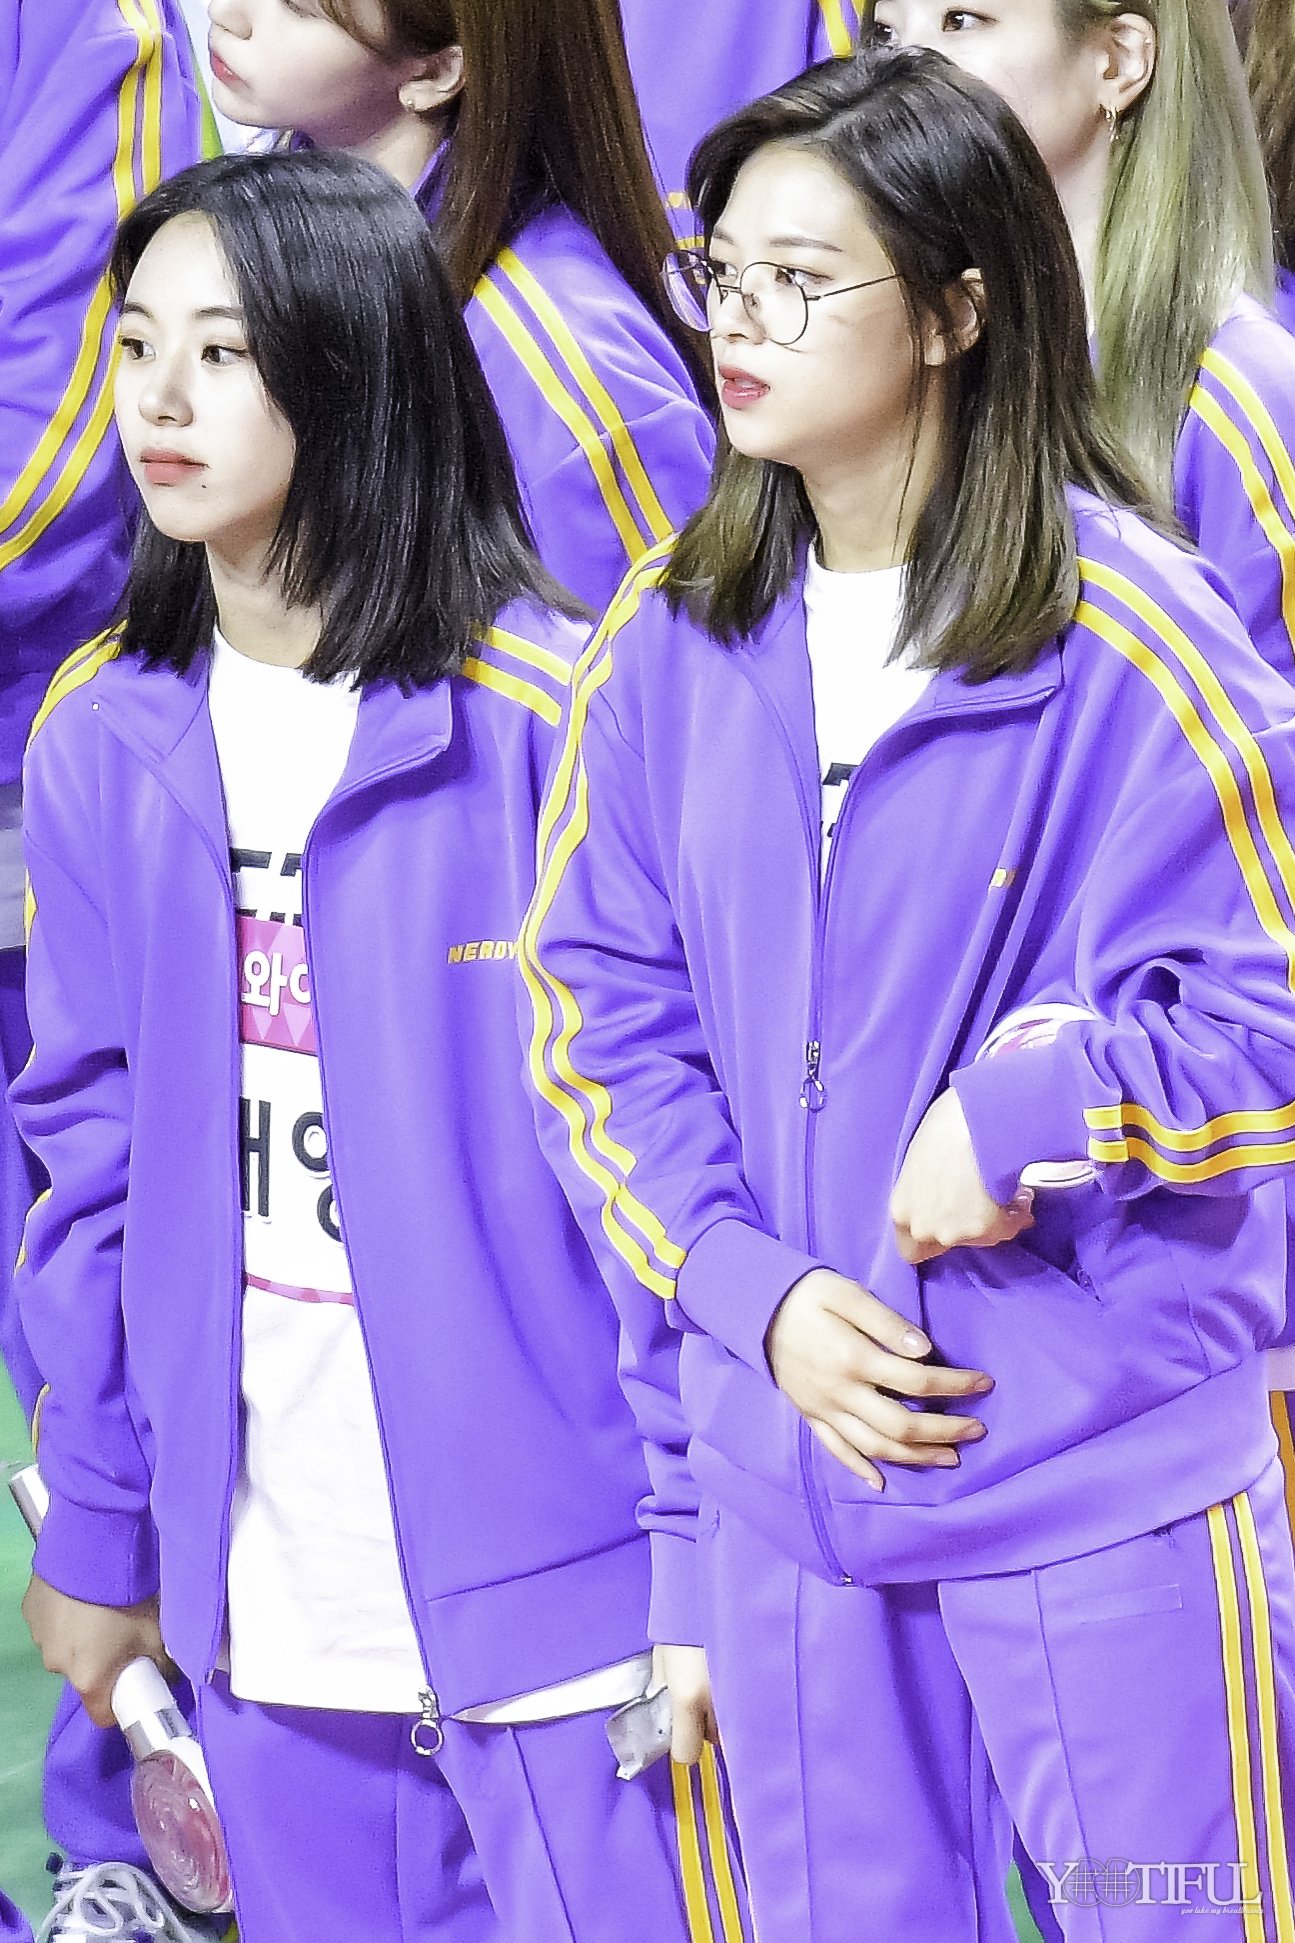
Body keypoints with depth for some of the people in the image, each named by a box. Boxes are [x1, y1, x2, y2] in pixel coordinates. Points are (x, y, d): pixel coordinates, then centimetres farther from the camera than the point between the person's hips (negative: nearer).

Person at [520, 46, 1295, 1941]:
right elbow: (598, 1016, 6)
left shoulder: (1131, 637, -11)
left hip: (1104, 1472, -4)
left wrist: (1022, 1113, -20)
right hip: (789, 1462, 5)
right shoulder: (668, 638, 4)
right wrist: (758, 1291, -6)